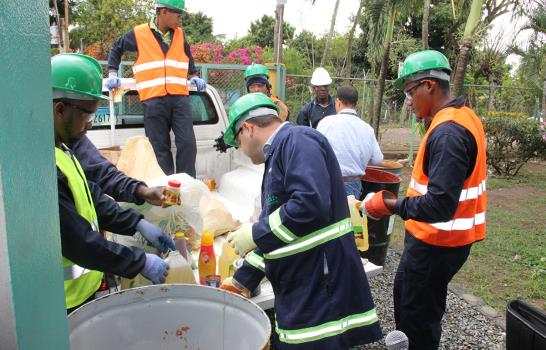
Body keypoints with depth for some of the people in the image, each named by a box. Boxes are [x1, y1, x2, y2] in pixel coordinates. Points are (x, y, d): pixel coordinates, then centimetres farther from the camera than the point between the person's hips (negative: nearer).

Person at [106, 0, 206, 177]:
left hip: (179, 97, 3)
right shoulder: (138, 34, 5)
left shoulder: (180, 35, 14)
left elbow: (188, 57, 31)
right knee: (160, 148, 1)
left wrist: (193, 76, 18)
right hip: (153, 100, -2)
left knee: (187, 143, -5)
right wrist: (112, 74, 13)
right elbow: (116, 49, 20)